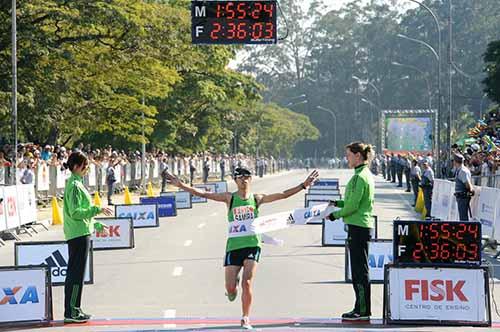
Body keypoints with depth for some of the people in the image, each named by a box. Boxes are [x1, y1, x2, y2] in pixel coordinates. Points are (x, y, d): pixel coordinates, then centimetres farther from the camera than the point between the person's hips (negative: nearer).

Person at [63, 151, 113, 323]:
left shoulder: (76, 183, 16)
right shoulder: (74, 186, -15)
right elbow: (76, 212, -22)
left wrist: (97, 225, 26)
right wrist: (97, 209, -19)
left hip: (80, 233, 10)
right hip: (78, 234, -10)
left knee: (75, 273, 13)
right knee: (76, 273, -7)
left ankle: (74, 310, 19)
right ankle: (71, 312, -4)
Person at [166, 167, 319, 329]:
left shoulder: (256, 198, 6)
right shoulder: (230, 198, 3)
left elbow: (282, 195, 6)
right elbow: (204, 194, -3)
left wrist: (303, 185, 0)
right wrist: (181, 185, -11)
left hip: (252, 244, 0)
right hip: (234, 245, 0)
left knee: (247, 283, -12)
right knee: (230, 289, -2)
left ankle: (245, 319, 1)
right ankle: (234, 285, 37)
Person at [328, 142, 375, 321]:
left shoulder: (359, 177, -17)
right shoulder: (367, 175, 15)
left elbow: (352, 205, -19)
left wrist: (336, 215, -6)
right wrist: (338, 203, 10)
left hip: (357, 226, -10)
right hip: (363, 225, 10)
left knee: (359, 269, -6)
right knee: (359, 268, 14)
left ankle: (363, 310, -2)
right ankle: (362, 308, 20)